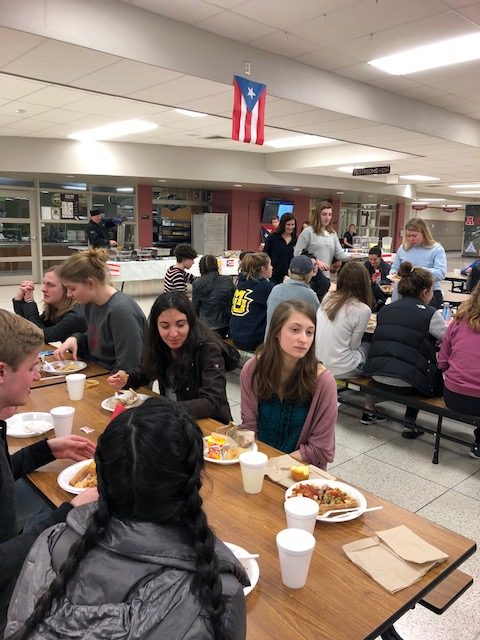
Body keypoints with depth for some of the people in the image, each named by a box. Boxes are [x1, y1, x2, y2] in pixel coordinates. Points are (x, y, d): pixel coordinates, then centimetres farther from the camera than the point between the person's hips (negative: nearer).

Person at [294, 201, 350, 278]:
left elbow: (339, 253, 8)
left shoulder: (333, 234, 13)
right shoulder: (308, 231, -5)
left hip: (326, 276, 6)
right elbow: (297, 253, -10)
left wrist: (351, 257, -14)